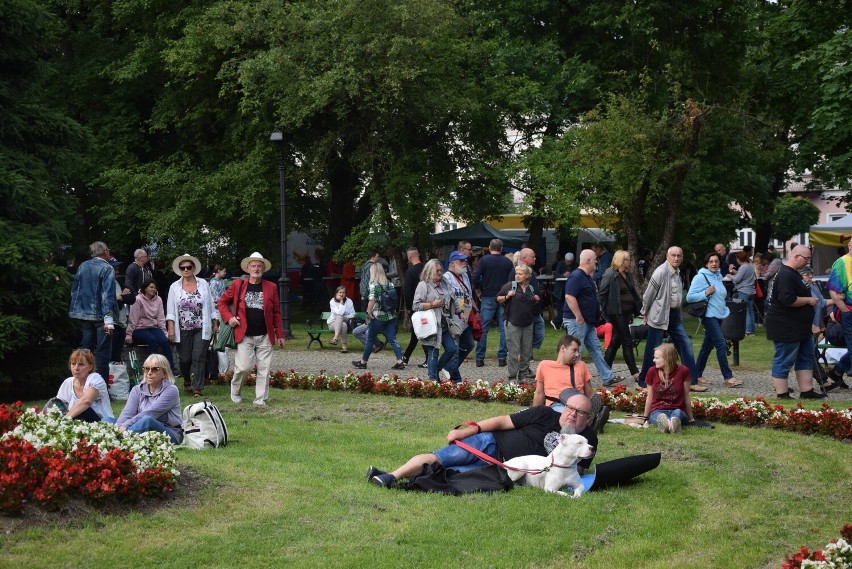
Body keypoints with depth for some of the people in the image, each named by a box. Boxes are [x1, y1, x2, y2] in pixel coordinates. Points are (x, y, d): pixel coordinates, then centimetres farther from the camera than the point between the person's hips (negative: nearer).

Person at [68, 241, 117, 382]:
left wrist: (76, 311, 24)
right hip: (100, 316, -6)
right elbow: (108, 295, -19)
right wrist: (109, 318, -24)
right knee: (102, 353, -2)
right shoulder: (107, 268, -10)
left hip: (84, 314, 6)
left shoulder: (82, 266, 9)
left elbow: (74, 290, 14)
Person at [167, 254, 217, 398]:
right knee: (185, 359, 5)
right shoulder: (175, 287, 4)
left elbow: (210, 306, 9)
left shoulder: (203, 284, 5)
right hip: (183, 330, 1)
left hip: (202, 329, 0)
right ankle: (187, 381, 33)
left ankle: (197, 388, -4)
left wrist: (215, 324, 9)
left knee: (199, 358, -7)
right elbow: (171, 310, 1)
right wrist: (171, 329, -7)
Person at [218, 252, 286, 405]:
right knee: (244, 367, -8)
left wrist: (280, 334, 6)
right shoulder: (238, 285, 4)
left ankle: (261, 399, 10)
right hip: (244, 335, -2)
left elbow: (276, 312, 8)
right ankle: (236, 391, 19)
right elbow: (222, 302, 13)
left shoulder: (271, 287, 7)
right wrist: (229, 318, -3)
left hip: (265, 336, 2)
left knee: (264, 369, 0)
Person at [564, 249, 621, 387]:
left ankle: (607, 377, 18)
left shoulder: (587, 276, 15)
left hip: (587, 321, 10)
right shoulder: (576, 276, -18)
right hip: (576, 321, -10)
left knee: (595, 349, 13)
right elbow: (569, 297, -27)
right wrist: (579, 317, -25)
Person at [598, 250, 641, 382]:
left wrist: (639, 308, 12)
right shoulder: (610, 275, -12)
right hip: (616, 312, -9)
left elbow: (634, 293, 20)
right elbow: (601, 294, -13)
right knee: (627, 342, -7)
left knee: (616, 340, 12)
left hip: (627, 312, 9)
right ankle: (634, 372, -3)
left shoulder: (628, 275, 14)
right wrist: (605, 311, -14)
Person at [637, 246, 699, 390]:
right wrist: (645, 314, 0)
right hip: (659, 316, -8)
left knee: (686, 346, 3)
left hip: (674, 315, 8)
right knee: (653, 351, 1)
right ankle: (643, 381, 14)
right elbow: (648, 294, -9)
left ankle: (692, 382, 7)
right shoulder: (661, 272, -15)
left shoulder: (677, 273, 10)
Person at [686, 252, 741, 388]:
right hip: (709, 315, -8)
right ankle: (728, 377, -14)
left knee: (707, 346, 10)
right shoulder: (700, 277, -8)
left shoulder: (718, 276, 14)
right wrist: (706, 293, -20)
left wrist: (725, 309, 18)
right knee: (721, 344, -14)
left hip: (719, 315, 8)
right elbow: (689, 297, -12)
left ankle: (697, 375, 17)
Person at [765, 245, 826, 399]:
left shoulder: (793, 274, 15)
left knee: (806, 358, 14)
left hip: (799, 327, 12)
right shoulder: (785, 275, -20)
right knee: (784, 361, -3)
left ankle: (807, 391, 20)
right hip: (786, 328, -12)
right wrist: (809, 300, -17)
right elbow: (788, 300, -30)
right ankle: (782, 395, 2)